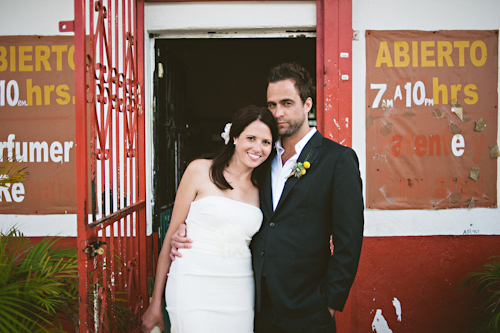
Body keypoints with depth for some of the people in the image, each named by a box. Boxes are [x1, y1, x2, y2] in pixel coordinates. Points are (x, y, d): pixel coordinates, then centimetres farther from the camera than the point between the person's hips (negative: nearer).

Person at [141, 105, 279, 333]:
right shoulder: (200, 171, -2)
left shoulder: (261, 188, 9)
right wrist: (156, 303, -1)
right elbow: (173, 234, -1)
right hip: (194, 289, -3)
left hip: (239, 296, 4)